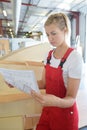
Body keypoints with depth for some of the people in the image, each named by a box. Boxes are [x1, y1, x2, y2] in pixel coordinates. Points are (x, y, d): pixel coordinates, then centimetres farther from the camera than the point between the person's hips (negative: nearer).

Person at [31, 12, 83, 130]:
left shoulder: (74, 57, -21)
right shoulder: (49, 55, -1)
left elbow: (71, 98, -20)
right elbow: (44, 83, 4)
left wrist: (56, 101, -41)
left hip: (65, 115, -5)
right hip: (47, 110, 6)